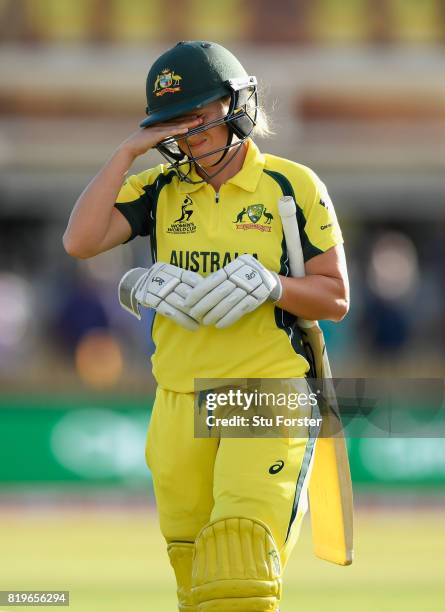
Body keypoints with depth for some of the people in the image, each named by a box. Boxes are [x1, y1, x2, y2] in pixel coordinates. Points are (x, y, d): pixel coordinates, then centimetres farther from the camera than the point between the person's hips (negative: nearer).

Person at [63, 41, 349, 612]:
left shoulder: (294, 186, 0)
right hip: (181, 402, 4)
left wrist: (267, 285, -17)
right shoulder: (159, 190, 7)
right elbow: (79, 241, -8)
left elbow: (335, 298, 1)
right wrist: (127, 152, -8)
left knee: (242, 551, -21)